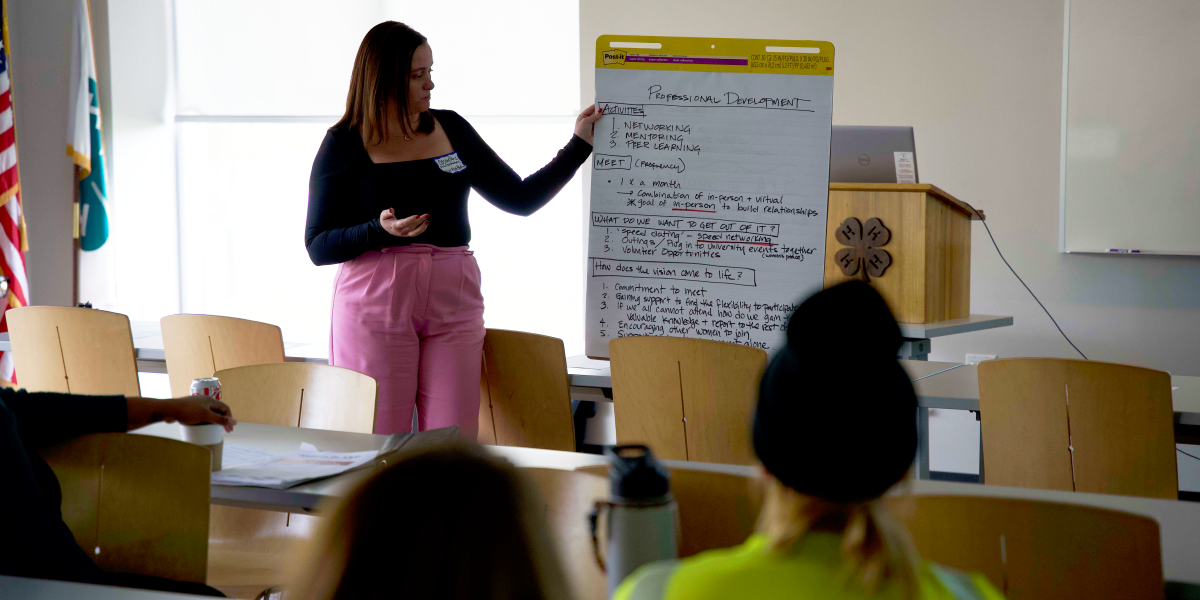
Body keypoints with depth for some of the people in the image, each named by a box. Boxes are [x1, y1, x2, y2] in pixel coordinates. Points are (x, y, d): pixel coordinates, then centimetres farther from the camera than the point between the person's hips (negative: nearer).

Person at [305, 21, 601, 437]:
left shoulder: (450, 130, 11)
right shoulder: (344, 145, 0)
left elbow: (520, 199, 14)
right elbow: (318, 248, -3)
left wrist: (579, 145, 10)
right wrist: (380, 231, -19)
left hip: (454, 303, 3)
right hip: (376, 304, -3)